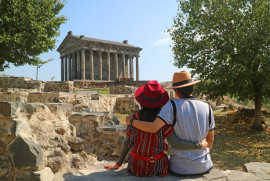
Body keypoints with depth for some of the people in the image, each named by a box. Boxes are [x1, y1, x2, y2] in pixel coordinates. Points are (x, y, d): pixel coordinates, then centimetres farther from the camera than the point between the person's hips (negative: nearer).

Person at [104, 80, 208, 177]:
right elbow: (176, 144, -22)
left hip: (136, 167, 2)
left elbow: (126, 143, -4)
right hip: (157, 167, -2)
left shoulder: (134, 118, -11)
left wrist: (118, 164, 7)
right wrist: (199, 145, -9)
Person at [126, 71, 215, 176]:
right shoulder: (207, 108, -6)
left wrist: (131, 121, -12)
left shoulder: (173, 105, -18)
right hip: (204, 167, 3)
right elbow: (210, 140, 3)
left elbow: (153, 128, -28)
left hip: (180, 168, -2)